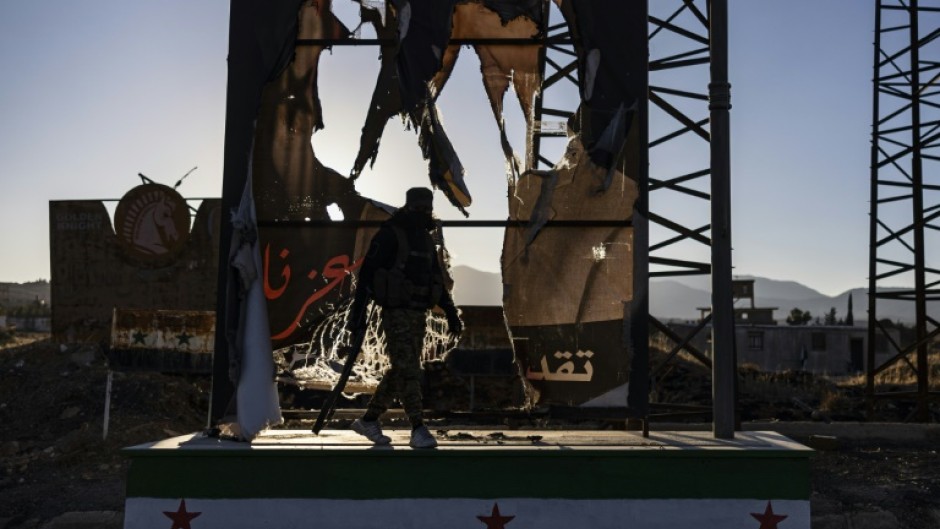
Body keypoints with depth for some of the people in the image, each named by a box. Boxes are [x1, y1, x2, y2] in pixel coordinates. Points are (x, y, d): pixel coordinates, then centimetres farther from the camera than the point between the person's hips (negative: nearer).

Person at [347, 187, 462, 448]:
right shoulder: (389, 235, -8)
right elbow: (367, 272, -12)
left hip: (419, 315, 8)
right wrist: (358, 309, -17)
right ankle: (418, 430, -5)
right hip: (396, 314, -8)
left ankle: (368, 420, 22)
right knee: (408, 371, -9)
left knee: (399, 371, 10)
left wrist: (451, 313, 15)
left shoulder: (426, 240, 14)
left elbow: (437, 279, 20)